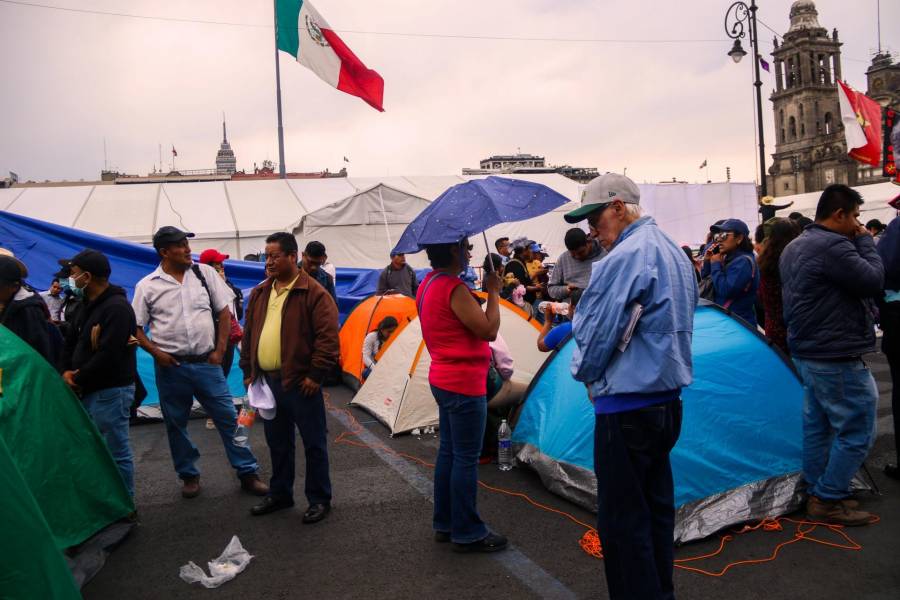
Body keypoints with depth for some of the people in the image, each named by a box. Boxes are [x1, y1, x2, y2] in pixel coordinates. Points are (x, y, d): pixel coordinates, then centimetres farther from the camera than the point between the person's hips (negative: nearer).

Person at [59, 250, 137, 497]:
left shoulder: (116, 308, -17)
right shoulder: (89, 305, 15)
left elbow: (108, 356, -23)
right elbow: (72, 341, 18)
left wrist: (77, 379, -12)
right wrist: (66, 371, -1)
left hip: (110, 391, -10)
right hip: (89, 390, 10)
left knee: (115, 451, 0)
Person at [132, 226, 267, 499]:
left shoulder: (205, 273, 0)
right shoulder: (147, 286, -2)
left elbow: (224, 313, 4)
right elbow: (135, 327, 3)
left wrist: (220, 350, -1)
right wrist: (156, 353, -10)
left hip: (207, 363, 0)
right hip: (171, 367, 0)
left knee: (228, 418, 3)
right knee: (176, 424, 12)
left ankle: (248, 473, 14)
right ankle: (189, 475, 30)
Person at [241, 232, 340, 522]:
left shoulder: (313, 293, -11)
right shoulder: (259, 294, 11)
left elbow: (328, 337, -15)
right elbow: (249, 335, 17)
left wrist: (316, 374, -16)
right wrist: (248, 370, 13)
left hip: (300, 383, -6)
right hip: (267, 381, 7)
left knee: (313, 444, 5)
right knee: (278, 443, 19)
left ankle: (319, 500, 18)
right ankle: (279, 494, 34)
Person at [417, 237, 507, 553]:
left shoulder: (428, 284, 11)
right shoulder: (454, 289, -21)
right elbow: (489, 331, -18)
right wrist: (493, 291, -10)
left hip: (443, 379, 10)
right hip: (464, 383, -10)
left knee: (448, 452, 16)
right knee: (466, 459, -1)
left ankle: (444, 524, 27)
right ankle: (467, 533, 10)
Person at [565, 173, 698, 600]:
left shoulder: (625, 257, -17)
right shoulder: (675, 253, 13)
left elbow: (595, 337, -16)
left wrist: (583, 371, 4)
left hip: (626, 408, -10)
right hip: (668, 400, 10)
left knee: (622, 520, 1)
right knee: (657, 508, 19)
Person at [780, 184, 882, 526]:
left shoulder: (794, 248, 12)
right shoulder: (833, 246, -21)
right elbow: (874, 282, -17)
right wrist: (865, 241, -6)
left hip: (806, 353, 10)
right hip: (837, 359, -10)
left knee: (817, 426, 17)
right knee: (857, 431, 1)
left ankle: (817, 495, 27)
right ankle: (828, 501, 8)